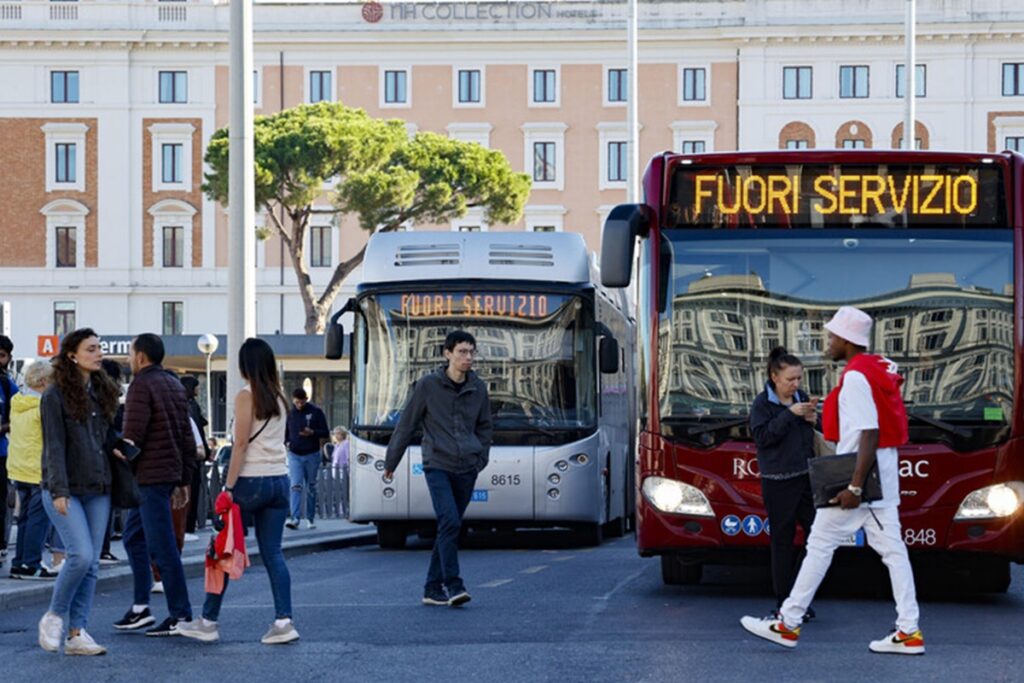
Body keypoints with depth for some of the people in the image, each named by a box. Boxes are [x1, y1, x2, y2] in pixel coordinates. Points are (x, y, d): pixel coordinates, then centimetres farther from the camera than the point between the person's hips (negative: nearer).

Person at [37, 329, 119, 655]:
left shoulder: (102, 393, 13)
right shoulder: (56, 395, -6)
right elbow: (54, 445, -12)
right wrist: (59, 491, -18)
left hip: (98, 490, 6)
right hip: (65, 491, -6)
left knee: (91, 563, 2)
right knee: (81, 554, -17)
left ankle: (77, 632, 6)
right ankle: (54, 616, 3)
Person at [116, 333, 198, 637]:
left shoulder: (142, 385, -11)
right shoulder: (175, 385, 16)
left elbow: (132, 435, -18)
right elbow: (187, 437, 17)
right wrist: (184, 480, 20)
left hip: (149, 475, -9)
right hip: (170, 472, 9)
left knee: (163, 546, -7)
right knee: (133, 537, 16)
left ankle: (181, 615, -6)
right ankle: (140, 607, 14)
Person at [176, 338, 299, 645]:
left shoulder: (247, 396, -8)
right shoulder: (279, 398, 12)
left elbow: (241, 444, -12)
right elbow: (278, 440, 12)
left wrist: (229, 486, -11)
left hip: (251, 480, -6)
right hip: (279, 480, 6)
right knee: (272, 552, 5)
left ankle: (208, 621, 9)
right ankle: (283, 620, -6)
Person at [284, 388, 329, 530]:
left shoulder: (316, 412, -3)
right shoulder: (289, 413, 3)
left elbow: (325, 433, -2)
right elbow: (285, 432, 15)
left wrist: (312, 433, -21)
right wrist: (286, 442, -6)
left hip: (312, 455, 0)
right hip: (295, 455, 0)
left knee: (311, 488, 8)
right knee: (295, 487, -11)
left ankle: (311, 518, 18)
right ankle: (294, 518, -20)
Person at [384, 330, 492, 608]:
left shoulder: (478, 388, 8)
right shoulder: (428, 385, -3)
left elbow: (485, 427, 22)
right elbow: (406, 425, 4)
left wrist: (481, 458, 8)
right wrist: (390, 463, 10)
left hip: (466, 470, 4)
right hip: (438, 466, -4)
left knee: (450, 528, 6)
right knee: (450, 522, -19)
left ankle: (433, 589, 14)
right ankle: (453, 585, -19)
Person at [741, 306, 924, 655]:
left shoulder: (855, 377, -15)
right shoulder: (880, 369, 14)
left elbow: (870, 434, -22)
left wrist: (855, 487, -25)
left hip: (859, 475, -9)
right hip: (883, 478, 9)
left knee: (820, 545, -2)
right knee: (892, 549, 5)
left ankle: (788, 623, 4)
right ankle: (909, 631, 1)